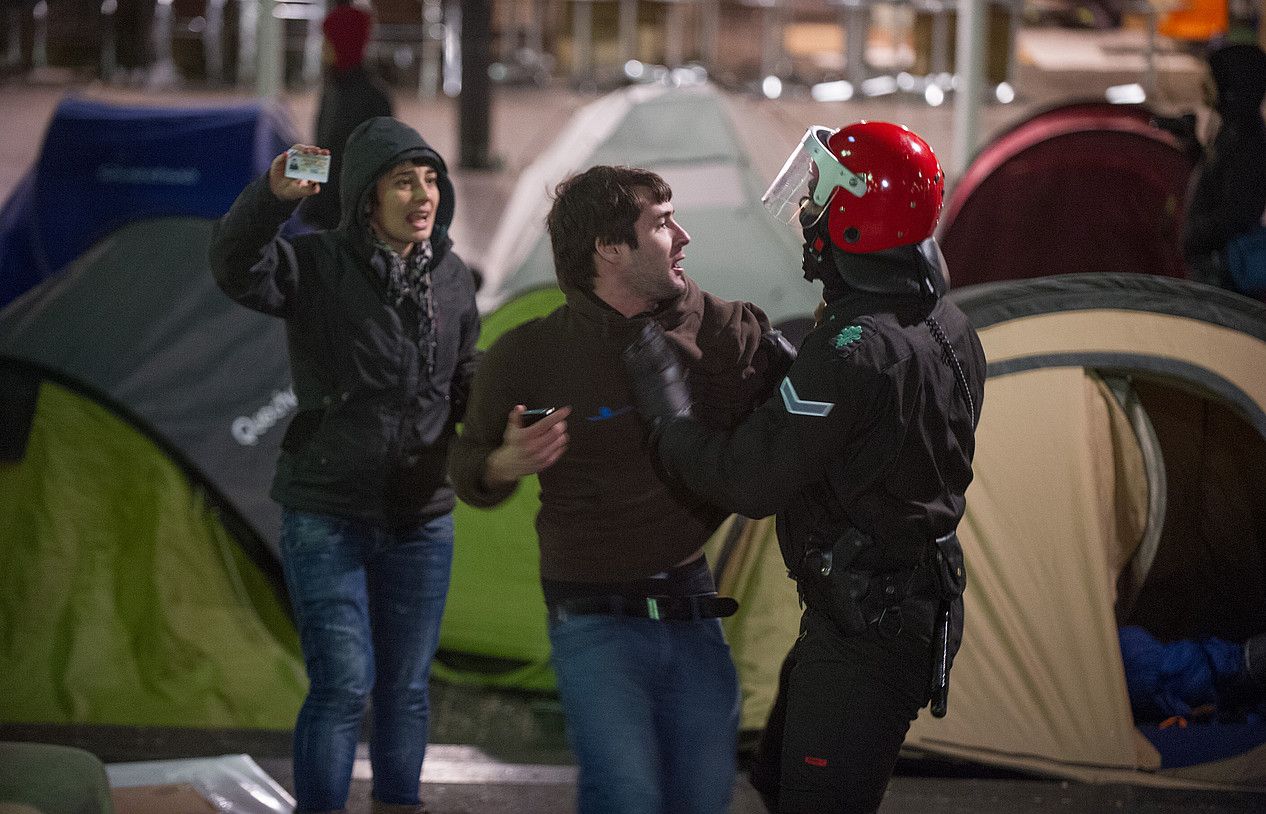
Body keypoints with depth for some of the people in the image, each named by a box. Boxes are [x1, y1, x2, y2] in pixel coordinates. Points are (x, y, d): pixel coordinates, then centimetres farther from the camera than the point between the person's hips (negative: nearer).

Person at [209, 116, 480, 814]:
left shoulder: (451, 275, 6)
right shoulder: (316, 266, -10)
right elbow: (235, 264, -31)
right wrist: (273, 196, -50)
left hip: (421, 517, 5)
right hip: (328, 518, -5)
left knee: (406, 687, 11)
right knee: (343, 684, -9)